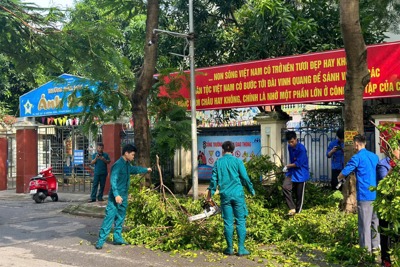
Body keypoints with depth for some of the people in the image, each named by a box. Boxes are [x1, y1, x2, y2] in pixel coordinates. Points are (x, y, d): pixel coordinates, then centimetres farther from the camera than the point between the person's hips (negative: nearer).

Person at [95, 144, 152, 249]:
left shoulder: (127, 165, 11)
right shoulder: (118, 165, -18)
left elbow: (135, 169, 33)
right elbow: (113, 180, -24)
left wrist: (146, 169, 47)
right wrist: (116, 195, -31)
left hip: (123, 196, 9)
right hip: (116, 197, -9)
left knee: (120, 218, 14)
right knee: (109, 218, -9)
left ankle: (117, 238, 23)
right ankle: (100, 241, -7)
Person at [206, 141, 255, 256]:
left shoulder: (218, 162, 5)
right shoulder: (237, 161, -1)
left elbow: (214, 179, 9)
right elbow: (245, 178, -1)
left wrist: (210, 192, 22)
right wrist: (251, 190, 12)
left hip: (225, 195, 2)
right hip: (238, 194, -2)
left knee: (228, 222, 7)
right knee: (240, 221, 4)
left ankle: (230, 248, 13)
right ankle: (241, 249, 3)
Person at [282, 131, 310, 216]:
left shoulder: (301, 149, -18)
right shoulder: (289, 147, 5)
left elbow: (298, 164, -19)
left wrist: (288, 166, -8)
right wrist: (289, 167, 8)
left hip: (300, 174, -6)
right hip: (291, 172, 6)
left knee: (299, 194, 2)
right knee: (285, 187, -17)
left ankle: (298, 211, 20)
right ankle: (292, 208, -12)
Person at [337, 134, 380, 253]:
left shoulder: (357, 157, -10)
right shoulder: (374, 156, 11)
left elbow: (344, 172, -9)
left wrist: (339, 178, 12)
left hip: (365, 195, -7)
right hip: (376, 194, 7)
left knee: (365, 223, -2)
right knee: (375, 220, 16)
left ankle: (366, 249, 2)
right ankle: (375, 245, 25)